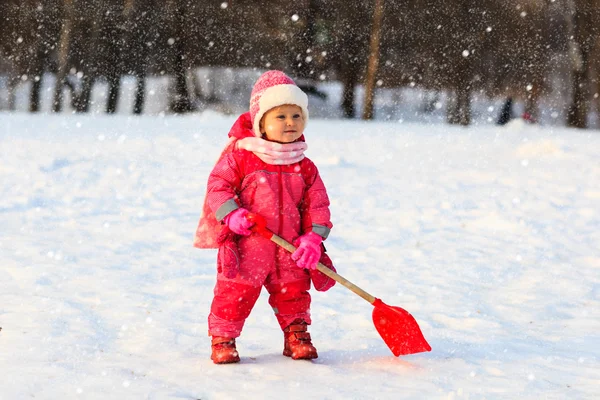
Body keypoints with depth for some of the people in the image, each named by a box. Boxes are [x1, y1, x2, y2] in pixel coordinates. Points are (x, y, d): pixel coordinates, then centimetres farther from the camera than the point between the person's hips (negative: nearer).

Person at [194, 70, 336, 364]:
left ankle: (296, 334, 31)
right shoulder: (239, 156, -8)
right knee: (235, 293, -3)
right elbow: (217, 186, -6)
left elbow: (317, 203, 6)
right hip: (245, 247, -4)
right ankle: (222, 339, 11)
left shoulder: (304, 167, 5)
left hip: (289, 249, 4)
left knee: (293, 292, 13)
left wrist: (313, 237, -6)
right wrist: (231, 214, -21)